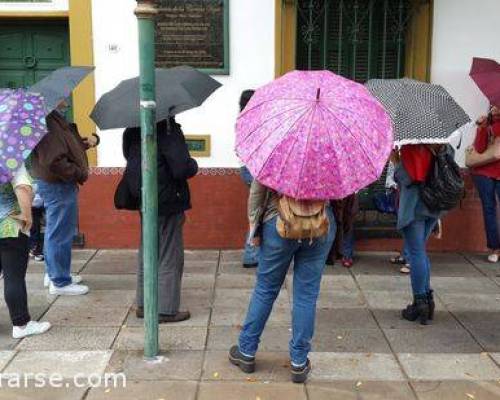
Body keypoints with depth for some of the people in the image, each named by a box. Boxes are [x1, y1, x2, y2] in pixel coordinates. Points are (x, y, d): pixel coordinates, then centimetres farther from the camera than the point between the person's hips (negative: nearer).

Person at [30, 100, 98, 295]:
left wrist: (89, 140, 5)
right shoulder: (48, 124, -20)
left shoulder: (59, 121, 13)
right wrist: (80, 173, -17)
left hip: (57, 184, 11)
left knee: (55, 232, 20)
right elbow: (53, 161, -27)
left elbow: (71, 147, 25)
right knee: (60, 233, -2)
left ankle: (53, 273, 34)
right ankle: (60, 282, 8)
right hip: (58, 186, -11)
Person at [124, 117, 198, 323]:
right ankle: (166, 309, 11)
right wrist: (193, 165, -4)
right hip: (168, 202, -7)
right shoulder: (168, 130, -20)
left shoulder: (133, 132, 4)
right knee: (170, 257, 4)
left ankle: (143, 304, 27)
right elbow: (182, 169, -23)